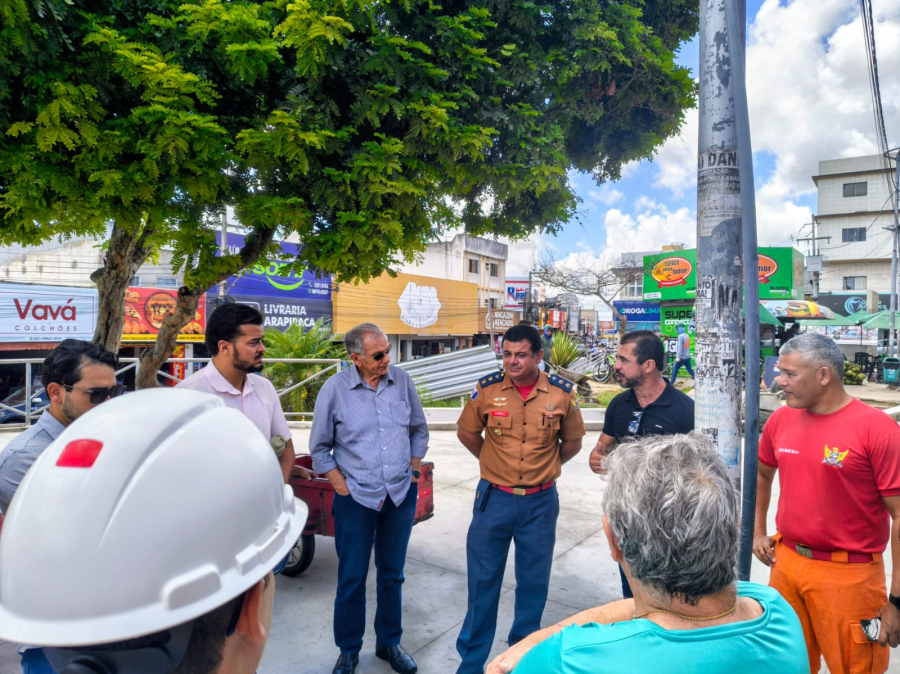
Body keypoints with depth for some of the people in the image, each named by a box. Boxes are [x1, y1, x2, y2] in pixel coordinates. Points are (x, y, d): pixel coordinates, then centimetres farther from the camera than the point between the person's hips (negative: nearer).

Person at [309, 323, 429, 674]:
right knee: (351, 578, 10)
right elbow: (320, 448, -2)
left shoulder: (402, 381, -4)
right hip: (356, 497, -2)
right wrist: (342, 486, -5)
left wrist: (413, 469, 3)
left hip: (401, 495, 3)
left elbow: (419, 430, 9)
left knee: (392, 574, 17)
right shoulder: (335, 388, -11)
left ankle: (389, 643, 37)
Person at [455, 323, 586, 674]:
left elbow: (572, 443, 8)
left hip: (540, 502, 1)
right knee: (483, 581, 10)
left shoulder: (562, 393, -8)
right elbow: (466, 432, 7)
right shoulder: (487, 389, -9)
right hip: (494, 498, 0)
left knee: (533, 583, 16)